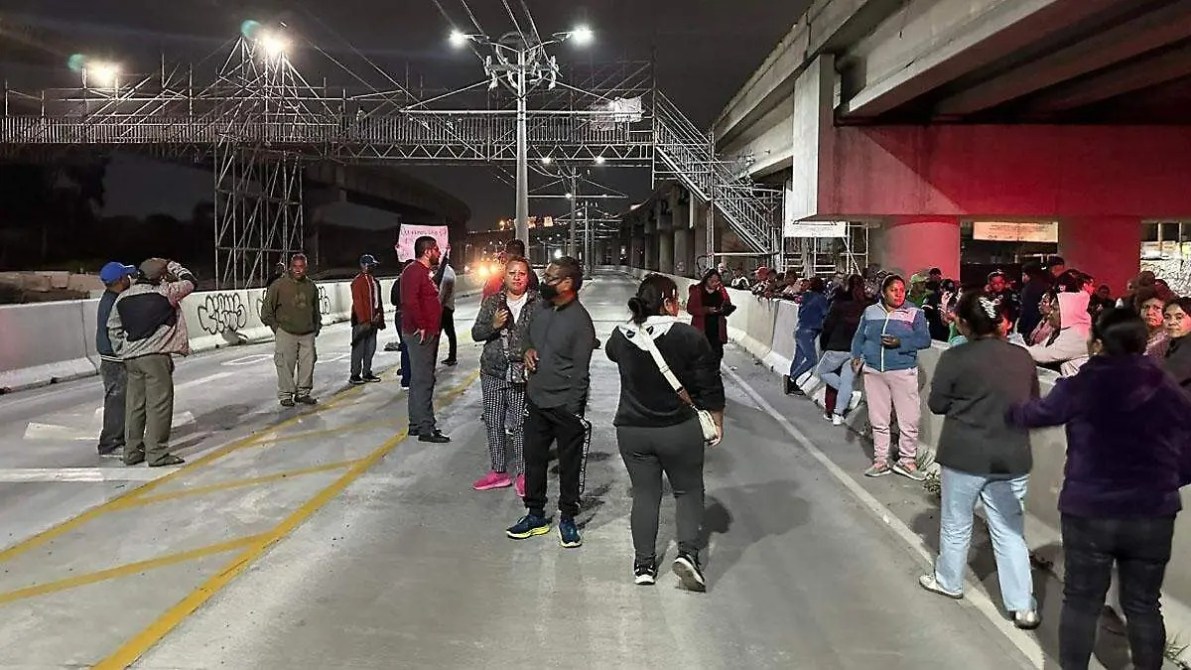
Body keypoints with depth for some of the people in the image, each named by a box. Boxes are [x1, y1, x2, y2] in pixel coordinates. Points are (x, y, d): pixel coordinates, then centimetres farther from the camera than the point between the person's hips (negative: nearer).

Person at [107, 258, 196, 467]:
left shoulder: (122, 298, 10)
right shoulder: (165, 293, -8)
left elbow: (113, 329, 15)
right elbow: (191, 282, 6)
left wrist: (122, 353, 22)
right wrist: (174, 266, 19)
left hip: (131, 358, 7)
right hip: (156, 356, -7)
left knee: (135, 404, 13)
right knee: (159, 404, -2)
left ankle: (132, 451, 21)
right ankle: (157, 453, 0)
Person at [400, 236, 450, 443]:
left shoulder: (423, 271, 19)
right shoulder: (414, 271, -14)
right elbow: (410, 301, -26)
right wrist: (421, 326, -24)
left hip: (427, 333, 11)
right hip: (420, 334, -11)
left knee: (420, 379, 15)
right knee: (423, 381, -9)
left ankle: (417, 424, 23)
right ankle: (426, 429, -6)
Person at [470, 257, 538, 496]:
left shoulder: (538, 304, -3)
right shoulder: (492, 302, 7)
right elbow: (476, 333, 5)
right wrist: (493, 325, -13)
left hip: (522, 375, -4)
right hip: (493, 373, 4)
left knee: (520, 425, -1)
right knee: (493, 423, 10)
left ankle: (521, 474, 13)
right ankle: (499, 471, 23)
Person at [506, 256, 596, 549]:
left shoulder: (580, 321, -17)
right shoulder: (542, 308, 4)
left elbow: (580, 371, -15)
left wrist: (574, 411, -15)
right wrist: (528, 350, 0)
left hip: (565, 406, -7)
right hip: (535, 400, 7)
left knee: (569, 465, 9)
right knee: (534, 459, 16)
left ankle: (567, 519, 25)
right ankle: (535, 516, 31)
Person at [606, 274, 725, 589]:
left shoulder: (621, 336, -4)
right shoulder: (690, 337, -15)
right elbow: (711, 387, -8)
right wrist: (717, 422, 6)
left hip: (632, 430, 3)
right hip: (679, 430, -3)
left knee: (644, 493, 14)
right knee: (688, 491, 15)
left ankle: (644, 564, 19)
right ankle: (688, 552, -1)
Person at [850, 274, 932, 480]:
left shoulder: (914, 313, 1)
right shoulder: (870, 312, 9)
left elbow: (925, 339, -7)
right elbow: (859, 337, 12)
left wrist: (900, 343, -20)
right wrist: (857, 356, -4)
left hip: (903, 372, -2)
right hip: (873, 372, 3)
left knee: (909, 421, -1)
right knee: (878, 420, 9)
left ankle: (907, 461, 14)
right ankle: (880, 461, 19)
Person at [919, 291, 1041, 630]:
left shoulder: (955, 357, -13)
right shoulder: (1022, 357, 0)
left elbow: (936, 404, -5)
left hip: (965, 455, -3)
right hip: (1012, 457, 3)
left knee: (956, 524, 15)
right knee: (1010, 531, 10)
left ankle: (948, 581, 33)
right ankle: (1023, 606, 11)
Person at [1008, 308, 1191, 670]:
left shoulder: (1080, 387, -10)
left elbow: (1036, 414, 8)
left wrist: (1011, 411, 29)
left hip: (1089, 513, -2)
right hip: (1153, 516, 2)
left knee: (1082, 602, 13)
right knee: (1143, 605, 17)